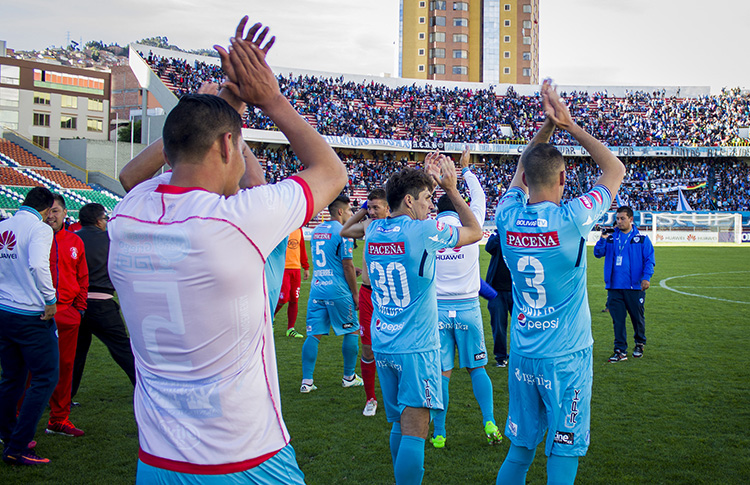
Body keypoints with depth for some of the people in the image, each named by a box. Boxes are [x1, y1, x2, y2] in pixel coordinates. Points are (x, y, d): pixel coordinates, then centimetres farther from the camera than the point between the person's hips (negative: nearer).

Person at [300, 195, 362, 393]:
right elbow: (347, 266, -11)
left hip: (317, 289, 6)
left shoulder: (316, 231, 13)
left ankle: (307, 381, 1)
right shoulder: (341, 232, -10)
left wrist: (351, 272, 26)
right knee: (351, 331, 10)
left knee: (314, 335, 5)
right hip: (338, 291, -6)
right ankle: (349, 377, 17)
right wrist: (355, 294, -3)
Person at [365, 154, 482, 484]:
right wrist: (450, 188, 9)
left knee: (399, 426, 16)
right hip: (416, 346, -7)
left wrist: (423, 179, 24)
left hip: (382, 344, 7)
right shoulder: (425, 231, -14)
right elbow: (475, 232, 2)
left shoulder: (374, 231, 4)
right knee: (414, 431, -6)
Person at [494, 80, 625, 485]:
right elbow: (615, 170, 0)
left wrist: (547, 125, 11)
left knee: (519, 451, 14)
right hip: (566, 359, -5)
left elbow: (522, 170, 17)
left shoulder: (508, 218, -4)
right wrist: (570, 125, 1)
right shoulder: (571, 220, -16)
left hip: (522, 357, 5)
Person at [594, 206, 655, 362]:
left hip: (634, 286, -2)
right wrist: (603, 239, -12)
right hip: (614, 286, 2)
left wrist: (646, 277, -12)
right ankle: (620, 351, 6)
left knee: (638, 318, 10)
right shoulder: (611, 237, 9)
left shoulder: (642, 238, 2)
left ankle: (640, 344, 33)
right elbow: (598, 253, 5)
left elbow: (649, 259, 0)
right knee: (618, 320, 1)